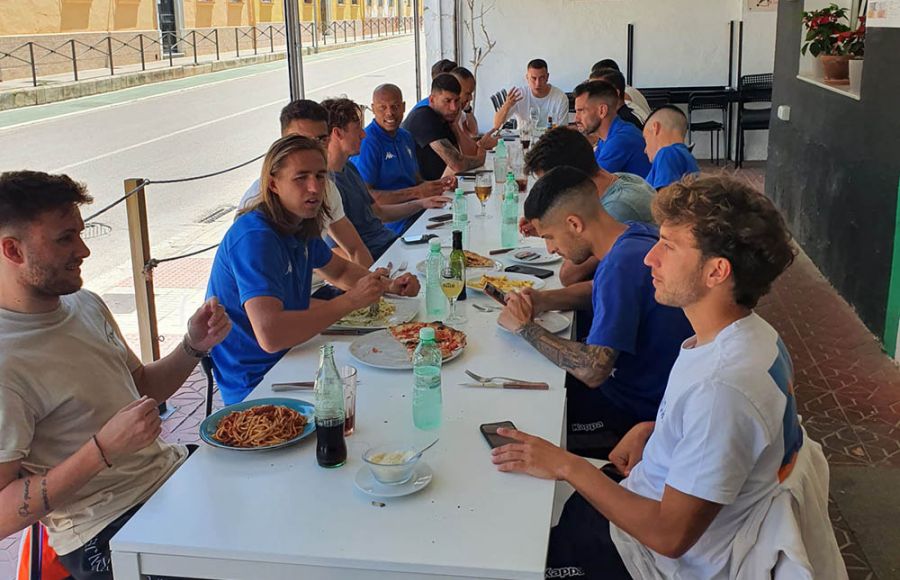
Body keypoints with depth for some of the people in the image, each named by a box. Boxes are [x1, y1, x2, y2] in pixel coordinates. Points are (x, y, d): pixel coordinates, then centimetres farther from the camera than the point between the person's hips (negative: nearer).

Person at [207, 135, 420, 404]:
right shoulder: (255, 237, -25)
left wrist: (389, 286, 4)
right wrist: (351, 300, -28)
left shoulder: (302, 225, 4)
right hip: (255, 385, -9)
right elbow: (270, 334, -36)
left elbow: (340, 270, 24)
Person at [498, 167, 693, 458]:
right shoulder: (637, 233, -1)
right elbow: (600, 290, 20)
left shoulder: (622, 264, -30)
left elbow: (592, 371, -32)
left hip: (639, 411, -9)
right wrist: (543, 300, 2)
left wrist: (526, 327, -19)